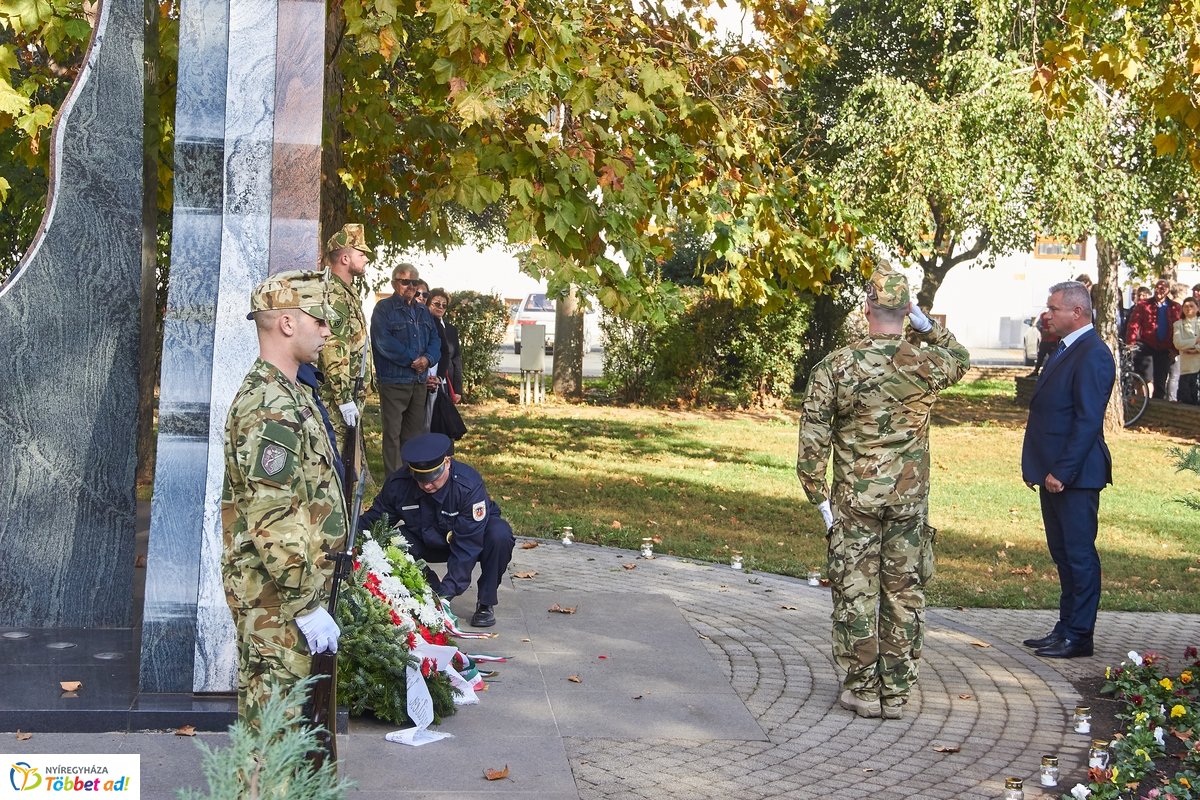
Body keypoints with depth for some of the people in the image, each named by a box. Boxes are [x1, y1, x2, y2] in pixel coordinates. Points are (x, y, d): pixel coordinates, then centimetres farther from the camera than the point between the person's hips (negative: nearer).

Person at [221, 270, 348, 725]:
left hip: (278, 591, 10)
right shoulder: (271, 409, -21)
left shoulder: (287, 393, 13)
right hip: (276, 599, -10)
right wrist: (306, 605, -22)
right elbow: (274, 524, -25)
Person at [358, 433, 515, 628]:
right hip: (428, 544, 3)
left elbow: (467, 547, -36)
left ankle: (485, 604, -15)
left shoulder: (469, 485, -34)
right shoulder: (398, 483, -22)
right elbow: (374, 519, -6)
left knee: (500, 535, -37)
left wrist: (447, 591, -42)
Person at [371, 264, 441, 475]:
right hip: (393, 381, -7)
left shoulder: (422, 311, 17)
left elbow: (435, 339, 12)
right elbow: (383, 342, -16)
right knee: (393, 433, -4)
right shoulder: (384, 309, -5)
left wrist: (428, 358, -9)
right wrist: (412, 359, -15)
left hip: (419, 381, 7)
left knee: (415, 432, 12)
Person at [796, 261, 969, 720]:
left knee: (855, 593, 7)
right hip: (910, 498, 2)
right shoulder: (927, 363, -5)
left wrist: (819, 497, 1)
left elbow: (812, 440, -8)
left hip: (854, 498, -1)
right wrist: (926, 325, 17)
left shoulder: (836, 366, -8)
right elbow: (960, 358, 22)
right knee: (904, 594, 9)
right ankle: (895, 693, 15)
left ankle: (861, 690, 12)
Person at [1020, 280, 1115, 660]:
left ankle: (1079, 636, 6)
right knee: (1063, 554, 15)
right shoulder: (1066, 349, 15)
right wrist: (1037, 466, 15)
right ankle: (1066, 628, 24)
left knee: (1079, 555, -1)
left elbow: (1088, 420, -21)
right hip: (1054, 473, 10)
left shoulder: (1092, 355, -16)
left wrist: (1062, 471, -21)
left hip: (1074, 475, -10)